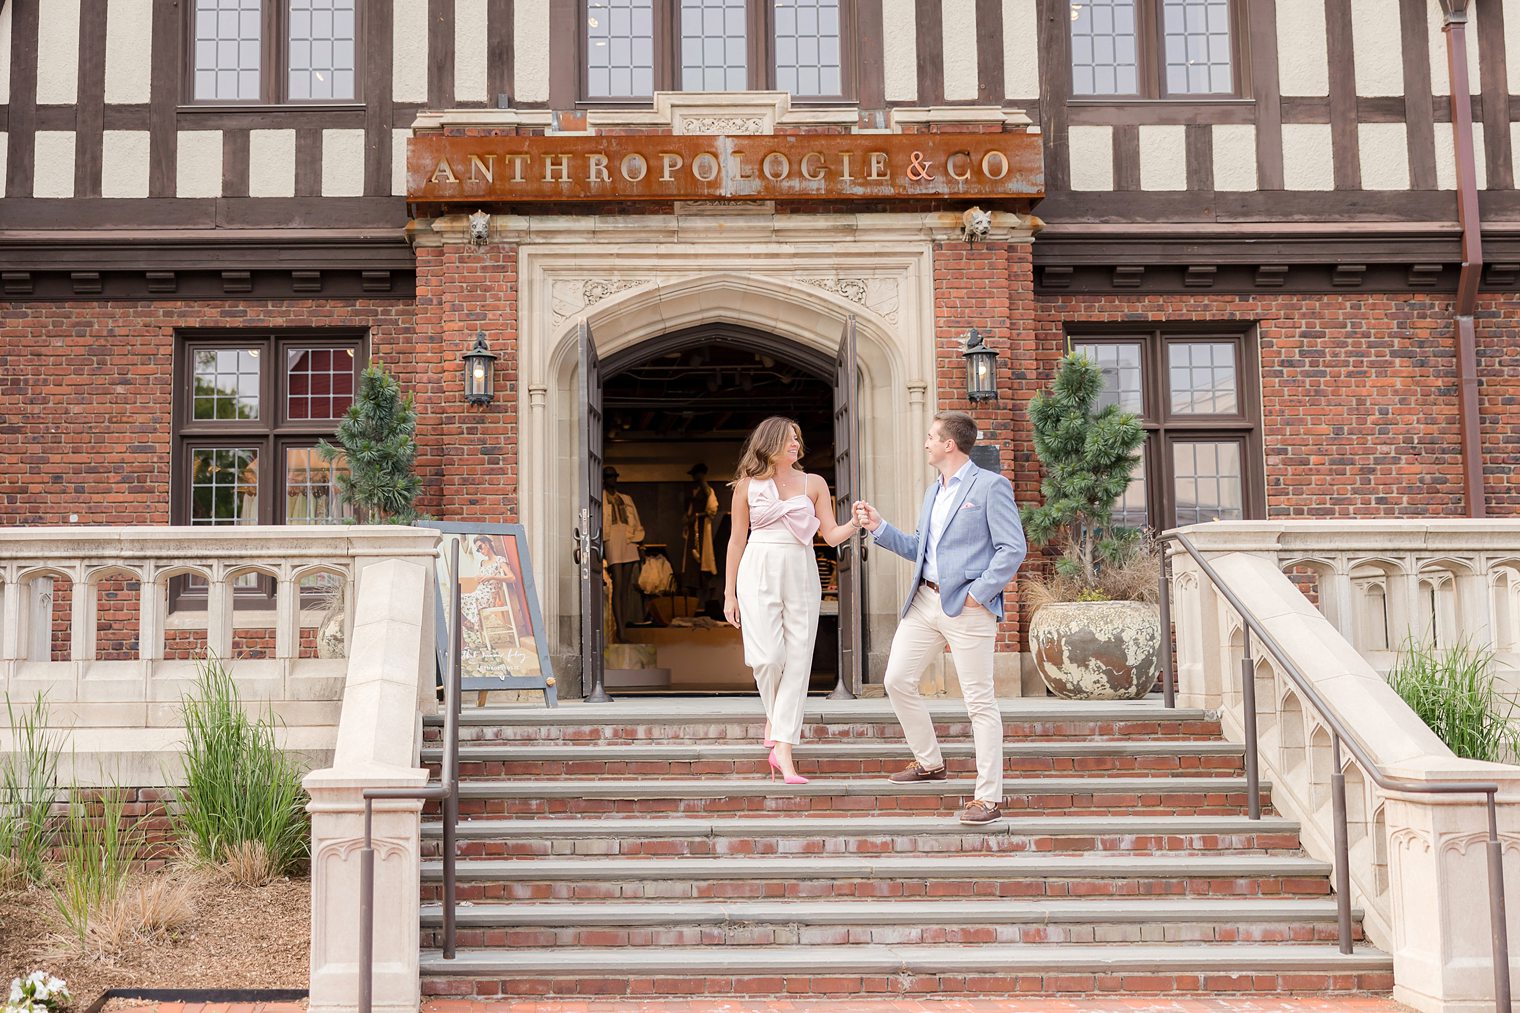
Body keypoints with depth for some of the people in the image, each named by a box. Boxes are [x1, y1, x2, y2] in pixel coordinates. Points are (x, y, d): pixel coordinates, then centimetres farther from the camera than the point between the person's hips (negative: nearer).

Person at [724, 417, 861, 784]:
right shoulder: (748, 484, 6)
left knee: (797, 661, -5)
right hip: (759, 574, -1)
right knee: (768, 656, -13)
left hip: (801, 575, 2)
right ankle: (774, 716, 20)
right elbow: (737, 539, 9)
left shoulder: (814, 483, 9)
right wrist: (729, 593, 8)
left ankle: (783, 751, -3)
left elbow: (831, 534, 3)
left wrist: (854, 525, -19)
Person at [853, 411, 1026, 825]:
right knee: (897, 681, 9)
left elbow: (1012, 549, -12)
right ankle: (929, 763, 28)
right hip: (925, 600, 9)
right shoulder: (933, 493, 18)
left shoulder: (990, 486, -7)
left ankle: (989, 797, 1)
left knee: (980, 701, -4)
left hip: (967, 607, -8)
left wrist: (978, 593, -16)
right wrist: (878, 527, 15)